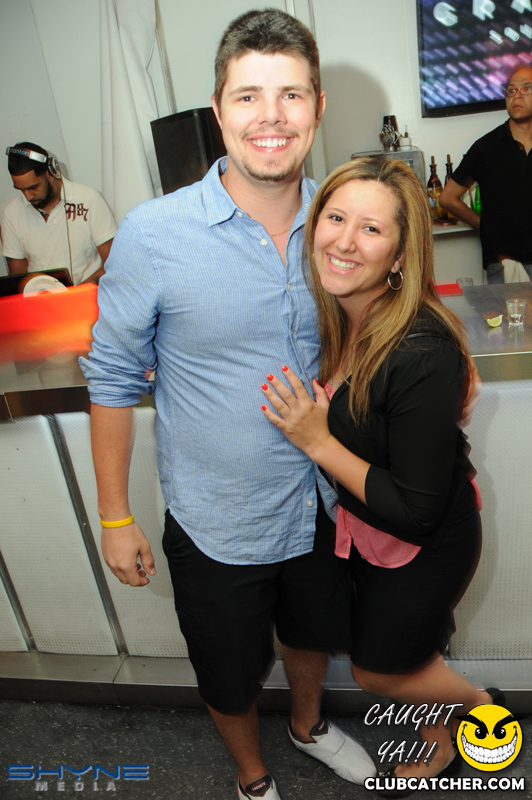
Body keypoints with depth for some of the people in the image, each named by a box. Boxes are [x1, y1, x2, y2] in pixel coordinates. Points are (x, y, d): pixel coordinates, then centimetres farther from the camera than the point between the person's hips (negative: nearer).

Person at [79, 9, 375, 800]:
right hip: (218, 523, -3)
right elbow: (114, 378, -10)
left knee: (317, 634, 30)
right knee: (232, 680, 21)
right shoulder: (151, 233, -20)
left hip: (324, 504, 4)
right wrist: (114, 516, -6)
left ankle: (309, 723, 65)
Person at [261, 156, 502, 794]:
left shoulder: (424, 355, -35)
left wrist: (319, 443, -30)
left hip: (426, 546, -6)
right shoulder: (326, 316, -13)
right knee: (409, 651, 29)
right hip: (359, 522, 7)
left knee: (378, 669, 19)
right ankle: (439, 747, 59)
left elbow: (417, 512, -29)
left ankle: (482, 708, 49)